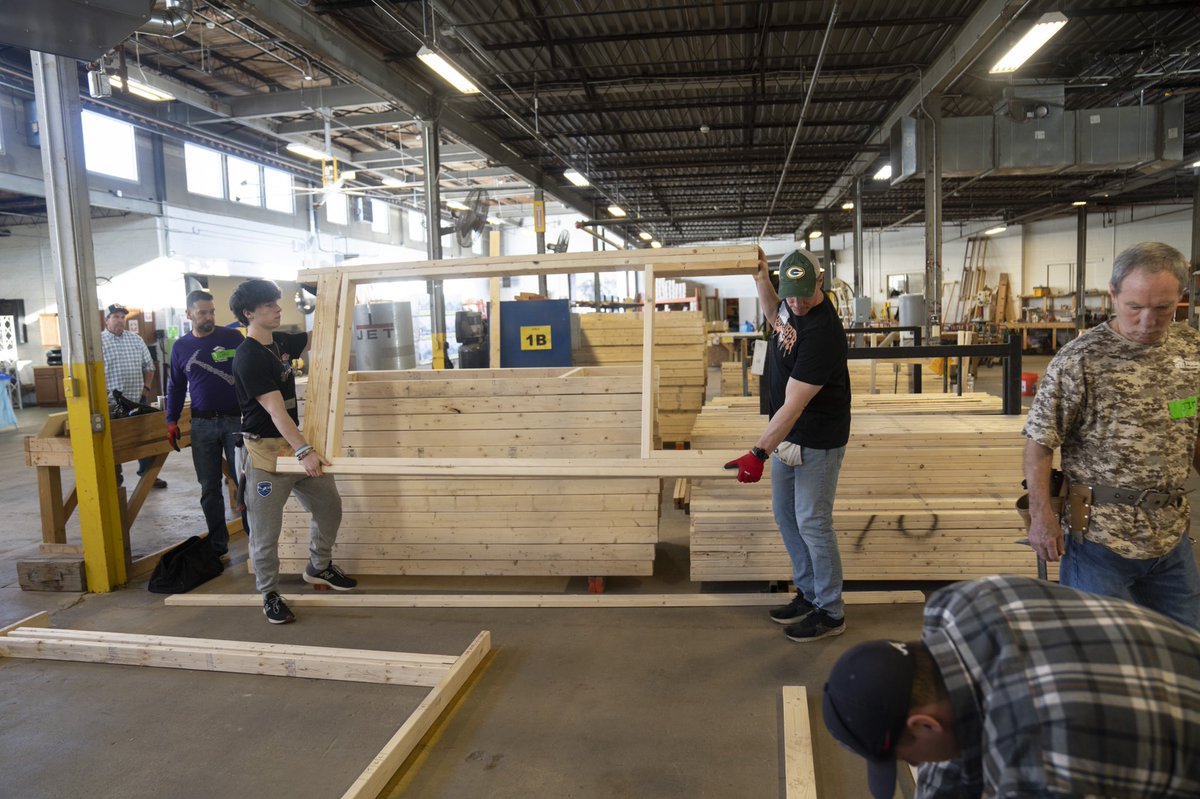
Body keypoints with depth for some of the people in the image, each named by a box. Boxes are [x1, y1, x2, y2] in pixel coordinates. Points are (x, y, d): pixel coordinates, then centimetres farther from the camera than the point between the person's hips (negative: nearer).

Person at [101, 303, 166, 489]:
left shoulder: (136, 340, 10)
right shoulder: (98, 342, -6)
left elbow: (149, 366, 16)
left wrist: (147, 387, 5)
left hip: (138, 401, 5)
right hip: (112, 404, -4)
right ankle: (115, 480, 16)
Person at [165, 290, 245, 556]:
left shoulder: (233, 338, -1)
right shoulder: (181, 347, 8)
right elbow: (175, 386, 17)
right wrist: (171, 420, 11)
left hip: (236, 419, -3)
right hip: (202, 424, 3)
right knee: (210, 488, 9)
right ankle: (218, 543, 19)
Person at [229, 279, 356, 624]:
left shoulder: (280, 341, 6)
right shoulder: (248, 356, -19)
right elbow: (275, 410, -27)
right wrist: (304, 450, -34)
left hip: (295, 441, 9)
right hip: (266, 449, -8)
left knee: (329, 505, 15)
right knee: (266, 529, 2)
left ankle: (318, 567, 36)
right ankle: (269, 595, 19)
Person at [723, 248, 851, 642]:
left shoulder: (822, 334, -29)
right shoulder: (793, 304, -3)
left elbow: (793, 405, -30)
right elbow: (777, 318, 24)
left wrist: (758, 453, -32)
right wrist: (760, 276, 11)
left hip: (817, 441, -9)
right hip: (787, 432, 9)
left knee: (811, 522, -2)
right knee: (785, 514, 15)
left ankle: (830, 613, 15)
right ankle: (809, 594, 30)